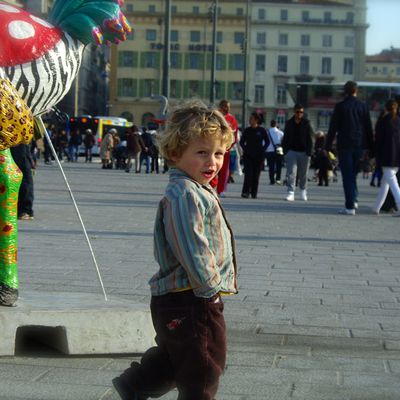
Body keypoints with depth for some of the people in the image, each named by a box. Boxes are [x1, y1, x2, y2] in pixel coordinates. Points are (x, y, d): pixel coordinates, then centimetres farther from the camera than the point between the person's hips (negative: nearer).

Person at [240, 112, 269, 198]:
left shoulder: (262, 130, -1)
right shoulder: (247, 130, 4)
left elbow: (267, 142, 5)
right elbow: (242, 141, 13)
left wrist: (262, 150, -4)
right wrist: (245, 149, 0)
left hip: (258, 156, -1)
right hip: (248, 156, 1)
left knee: (256, 175, 2)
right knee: (248, 174, -9)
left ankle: (254, 193, 9)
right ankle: (245, 192, -10)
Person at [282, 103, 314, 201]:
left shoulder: (306, 123, 2)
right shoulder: (289, 123, 7)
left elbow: (310, 139, -1)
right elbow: (285, 138, 10)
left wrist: (309, 152, -8)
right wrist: (285, 150, 0)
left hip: (304, 152, -1)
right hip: (292, 151, 1)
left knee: (303, 174, 9)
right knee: (291, 173, -9)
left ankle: (303, 191, 26)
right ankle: (290, 193, -12)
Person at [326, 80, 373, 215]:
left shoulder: (340, 106, -5)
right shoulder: (363, 106, 3)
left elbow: (333, 128, -5)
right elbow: (368, 128, 6)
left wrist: (328, 146, 0)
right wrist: (369, 148, 12)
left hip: (344, 145, -3)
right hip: (359, 146, 3)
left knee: (347, 175, -1)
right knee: (353, 174, 20)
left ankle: (350, 207, -3)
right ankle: (354, 199, 11)